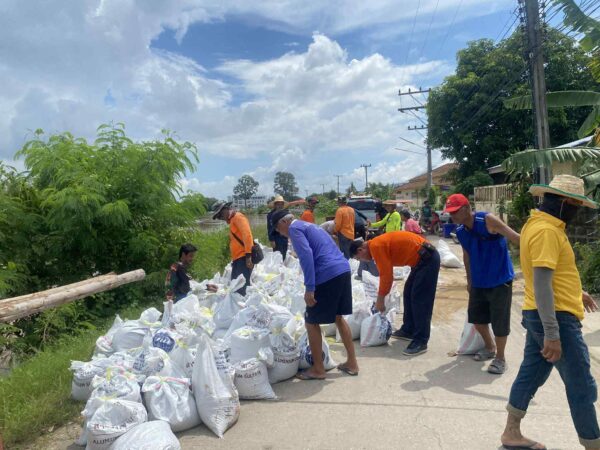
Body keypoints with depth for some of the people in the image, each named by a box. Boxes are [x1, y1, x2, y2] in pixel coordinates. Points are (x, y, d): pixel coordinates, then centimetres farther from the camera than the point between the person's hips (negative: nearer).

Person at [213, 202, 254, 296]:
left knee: (241, 287, -13)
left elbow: (247, 235, -18)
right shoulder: (233, 220, 23)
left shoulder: (238, 217, -6)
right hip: (238, 259, 10)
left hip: (243, 258, -10)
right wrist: (233, 259, 19)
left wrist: (248, 255, -25)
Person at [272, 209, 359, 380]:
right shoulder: (310, 226, 26)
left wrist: (309, 288, -19)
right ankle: (352, 363, 27)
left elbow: (306, 255, -17)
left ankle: (318, 369, 15)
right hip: (343, 270, 9)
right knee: (338, 317, 21)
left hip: (327, 275, -9)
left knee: (311, 322, 6)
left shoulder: (294, 228, -1)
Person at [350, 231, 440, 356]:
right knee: (409, 294, 16)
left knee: (420, 300, -8)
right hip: (422, 259, 10)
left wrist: (380, 299, -6)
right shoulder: (379, 245, 15)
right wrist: (381, 296, 23)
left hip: (427, 259, -10)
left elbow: (386, 275, -16)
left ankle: (420, 341, -3)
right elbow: (386, 273, 22)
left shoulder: (375, 246, -16)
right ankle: (408, 330, 25)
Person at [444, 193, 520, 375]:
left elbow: (516, 238, -22)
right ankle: (490, 347, 41)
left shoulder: (488, 220, -20)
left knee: (499, 320, 0)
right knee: (477, 317, 14)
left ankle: (500, 358, 21)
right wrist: (469, 280, 18)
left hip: (500, 280, -6)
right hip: (478, 282, 6)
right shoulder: (460, 231, 0)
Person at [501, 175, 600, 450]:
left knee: (530, 375, 17)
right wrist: (552, 333, -25)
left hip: (538, 314, 10)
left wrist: (575, 291, 31)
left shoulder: (538, 223, 12)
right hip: (556, 318, -10)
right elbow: (541, 284, -26)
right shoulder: (546, 230, -21)